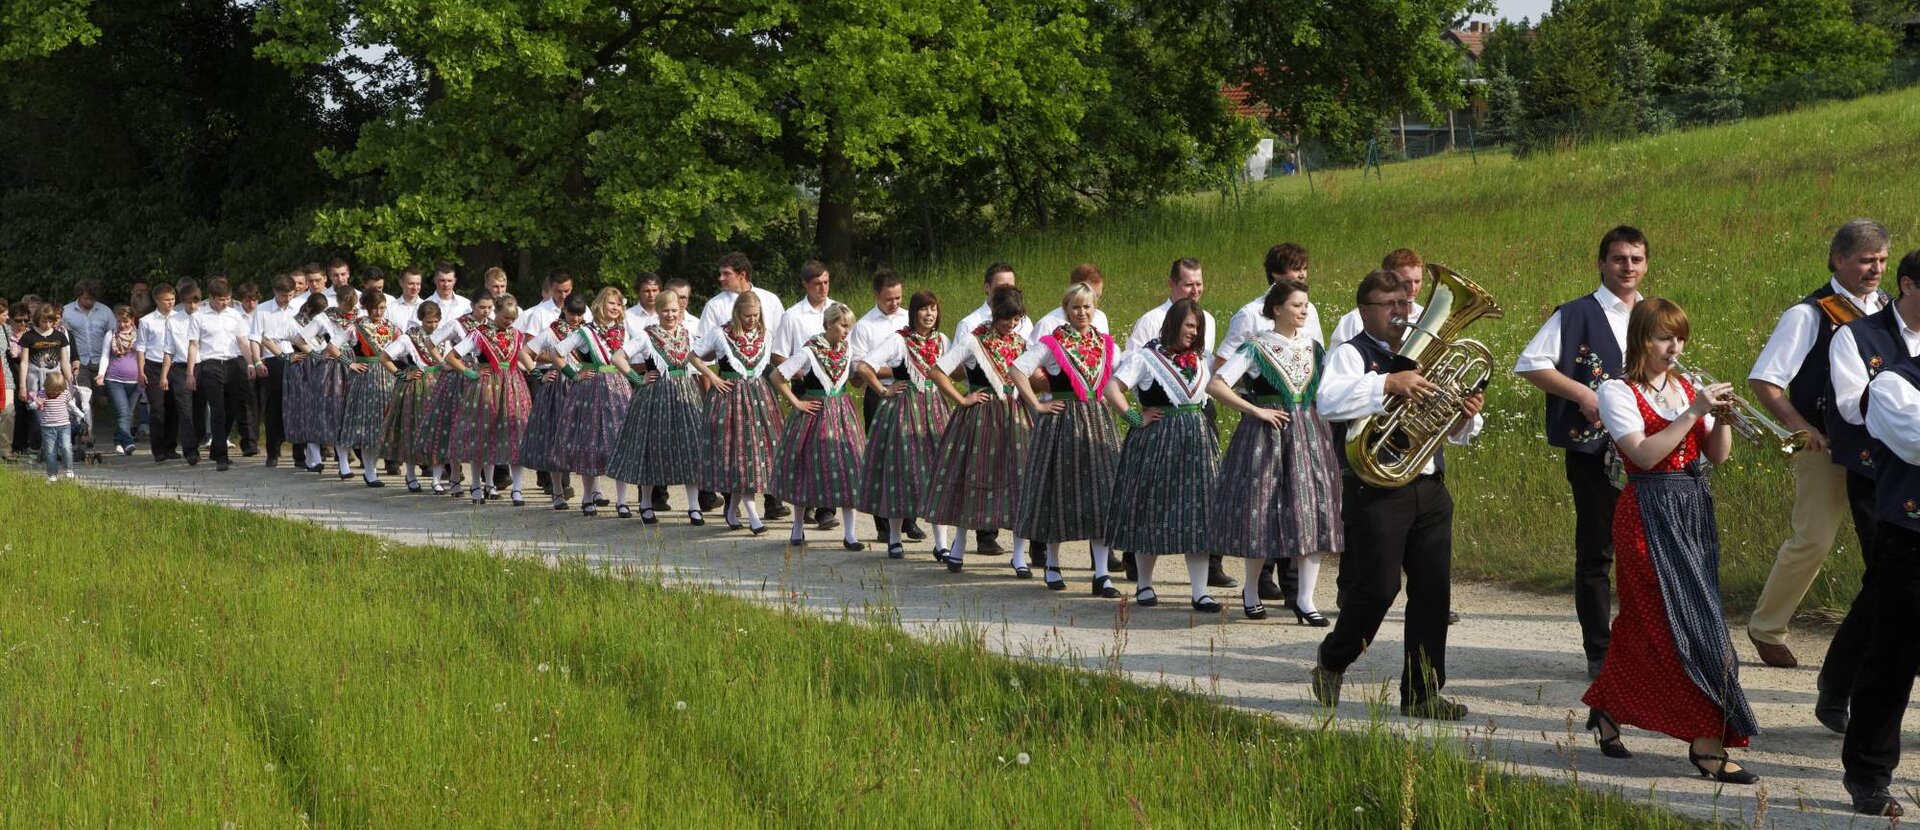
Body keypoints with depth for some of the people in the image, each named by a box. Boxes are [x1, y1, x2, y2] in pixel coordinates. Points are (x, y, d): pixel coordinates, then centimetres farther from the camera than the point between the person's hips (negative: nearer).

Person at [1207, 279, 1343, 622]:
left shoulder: (1313, 347, 10)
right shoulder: (1256, 348, -5)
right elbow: (1215, 385, -11)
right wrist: (1255, 410, -13)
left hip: (1308, 433, 4)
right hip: (1266, 435, -4)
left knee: (1312, 513, -4)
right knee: (1261, 513, 1)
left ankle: (1305, 599, 0)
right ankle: (1251, 591, 20)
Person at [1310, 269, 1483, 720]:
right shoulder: (1350, 354, -2)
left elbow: (1453, 433, 23)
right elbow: (1329, 402, -23)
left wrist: (1466, 417, 0)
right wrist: (1388, 383, -30)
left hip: (1429, 490, 6)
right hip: (1376, 492, -6)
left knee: (1434, 590, 1)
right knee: (1377, 588, -6)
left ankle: (1422, 693, 8)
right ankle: (1332, 662, 20)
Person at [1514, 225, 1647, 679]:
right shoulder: (1576, 315, -3)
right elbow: (1528, 364, -7)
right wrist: (1581, 393, -16)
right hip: (1594, 450, -5)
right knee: (1596, 552, 1)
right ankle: (1599, 653, 6)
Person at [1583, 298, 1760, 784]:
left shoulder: (1686, 388, 12)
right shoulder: (1618, 393, -6)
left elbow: (1717, 456, 7)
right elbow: (1644, 454, -19)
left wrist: (1721, 416, -10)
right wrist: (1693, 412, -21)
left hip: (1695, 511, 7)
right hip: (1651, 514, -7)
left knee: (1645, 622, 11)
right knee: (1686, 621, -11)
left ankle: (1607, 707, 29)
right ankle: (1708, 743, -12)